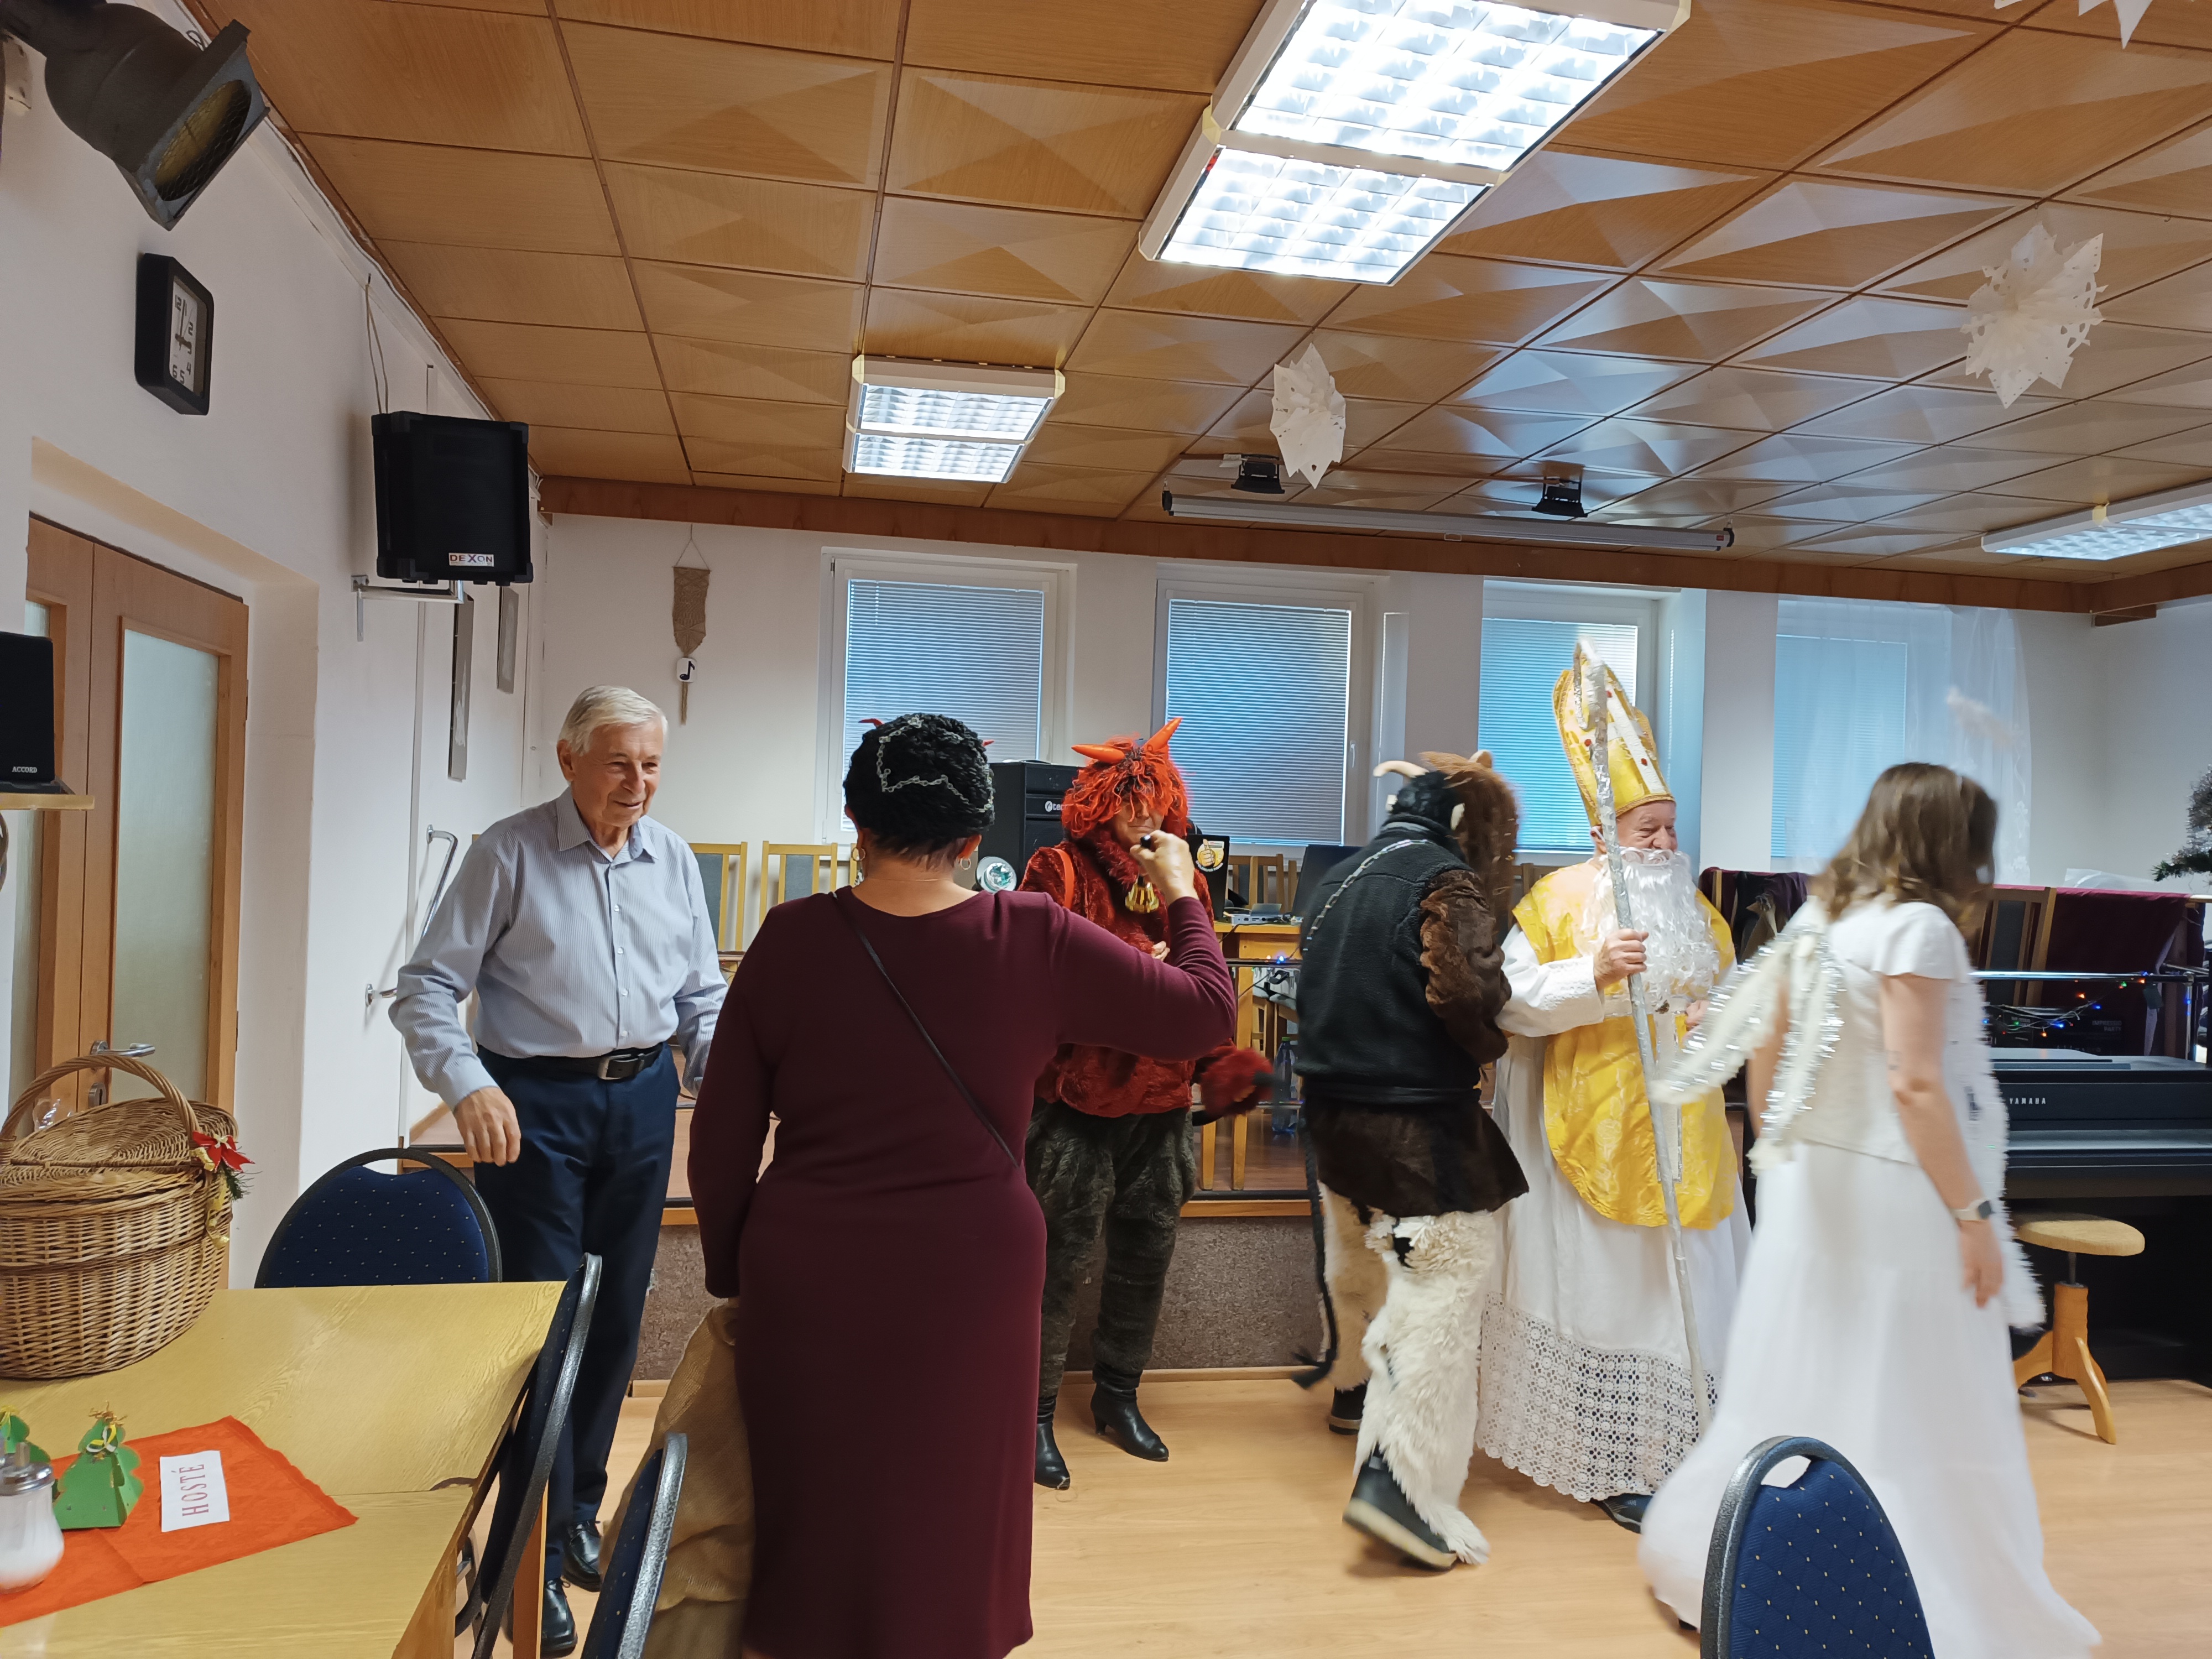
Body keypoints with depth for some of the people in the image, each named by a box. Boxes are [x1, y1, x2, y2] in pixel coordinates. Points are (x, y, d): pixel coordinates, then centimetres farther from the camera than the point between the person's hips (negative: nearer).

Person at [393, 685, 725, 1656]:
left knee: (616, 1316, 13)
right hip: (535, 1103, -4)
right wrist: (467, 1086, -23)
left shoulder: (673, 859, 5)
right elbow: (428, 986, -8)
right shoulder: (509, 854, -7)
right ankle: (537, 1550, 13)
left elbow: (701, 995, 11)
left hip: (642, 1098, 5)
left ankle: (580, 1510, 32)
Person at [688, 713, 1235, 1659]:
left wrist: (730, 1275, 11)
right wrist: (1181, 894, 13)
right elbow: (1205, 1013, -2)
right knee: (949, 1525, 20)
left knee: (812, 1516, 20)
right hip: (970, 1278, 0)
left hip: (807, 1276, 1)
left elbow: (722, 1137, -3)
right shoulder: (1035, 942, -12)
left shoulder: (791, 939, -9)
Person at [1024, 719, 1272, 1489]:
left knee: (1145, 1256, 16)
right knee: (1058, 1263, 0)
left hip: (1161, 1105, 6)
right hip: (1077, 1105, -5)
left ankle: (1118, 1395, 35)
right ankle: (1035, 1416, 17)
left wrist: (1220, 1065, 1)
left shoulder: (1186, 881, 9)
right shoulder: (1059, 873, -7)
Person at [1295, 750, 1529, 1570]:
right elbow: (1464, 992, -23)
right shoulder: (1448, 882, -13)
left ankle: (1355, 1388, 50)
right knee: (1445, 1288, -6)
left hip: (1334, 1106, 9)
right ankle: (1400, 1481, -14)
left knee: (1360, 1264, 27)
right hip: (1418, 1123, -8)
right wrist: (1487, 1047, -5)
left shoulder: (1341, 878, 10)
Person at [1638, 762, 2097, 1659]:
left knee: (1800, 1386, 16)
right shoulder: (1919, 926, -14)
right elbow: (1915, 1086, -19)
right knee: (1902, 1411, 2)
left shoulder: (1815, 919, 9)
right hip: (1892, 1192, -7)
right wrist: (1975, 1215, -14)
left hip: (1809, 1182, 8)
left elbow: (1765, 1055, 13)